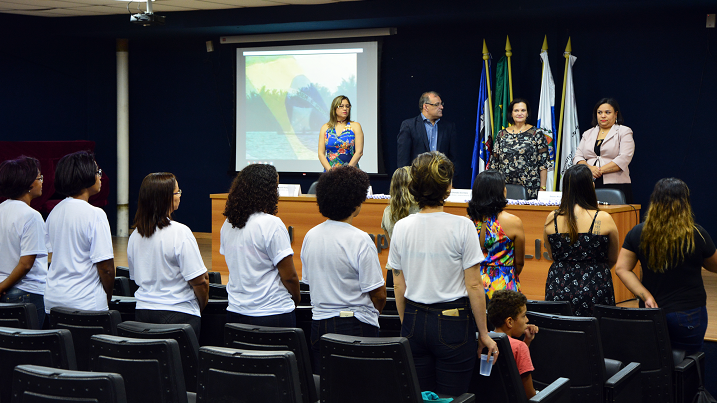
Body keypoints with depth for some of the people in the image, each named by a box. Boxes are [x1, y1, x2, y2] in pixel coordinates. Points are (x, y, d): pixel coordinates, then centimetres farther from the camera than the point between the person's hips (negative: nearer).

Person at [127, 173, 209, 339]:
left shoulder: (135, 235, 5)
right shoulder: (180, 232, -15)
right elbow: (199, 280, -14)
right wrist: (201, 306, 4)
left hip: (142, 312, 6)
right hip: (178, 315, -6)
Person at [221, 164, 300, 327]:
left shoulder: (228, 224, 6)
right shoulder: (271, 224, -16)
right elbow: (289, 276, -15)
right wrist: (297, 298, 5)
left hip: (235, 313, 7)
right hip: (272, 315, -7)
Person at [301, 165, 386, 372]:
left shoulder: (310, 236, 5)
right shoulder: (360, 240, -14)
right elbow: (378, 293, -11)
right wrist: (374, 312, 9)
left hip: (318, 325, 6)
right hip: (356, 325, -6)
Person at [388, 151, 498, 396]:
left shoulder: (401, 228, 0)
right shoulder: (462, 227, -11)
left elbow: (399, 287, 6)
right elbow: (474, 286, -10)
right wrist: (484, 334, -1)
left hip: (414, 321, 4)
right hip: (453, 322, -4)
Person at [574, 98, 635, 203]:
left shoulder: (624, 132, 6)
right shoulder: (588, 134, 20)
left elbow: (624, 159, -7)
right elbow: (578, 157, 12)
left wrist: (600, 170, -14)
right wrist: (589, 168, -10)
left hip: (616, 185, -4)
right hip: (589, 186, 4)